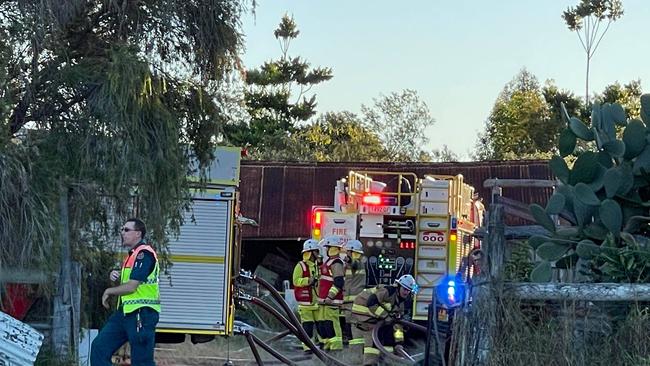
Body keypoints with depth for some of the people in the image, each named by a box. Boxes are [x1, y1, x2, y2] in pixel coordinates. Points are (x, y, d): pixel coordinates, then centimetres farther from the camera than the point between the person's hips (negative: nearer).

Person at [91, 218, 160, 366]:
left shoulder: (144, 254, -14)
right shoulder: (132, 254, 18)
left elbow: (131, 287, -19)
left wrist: (108, 292, -3)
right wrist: (115, 275, 7)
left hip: (141, 314, -10)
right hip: (125, 312, 10)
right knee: (99, 347, 6)